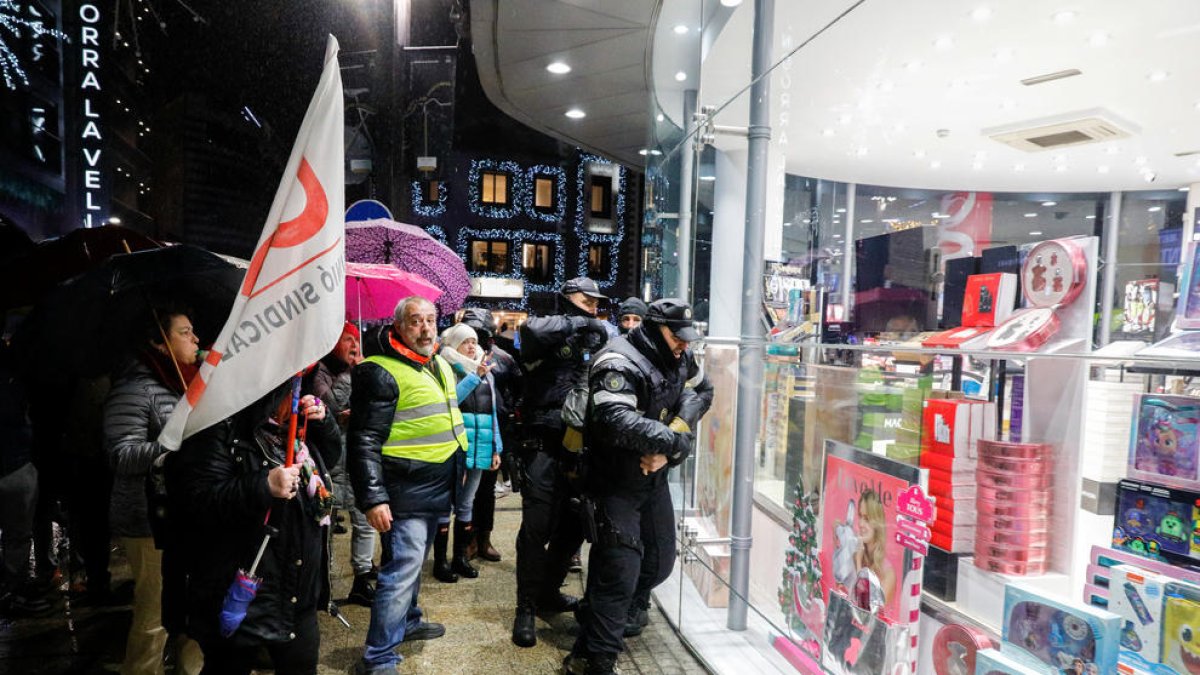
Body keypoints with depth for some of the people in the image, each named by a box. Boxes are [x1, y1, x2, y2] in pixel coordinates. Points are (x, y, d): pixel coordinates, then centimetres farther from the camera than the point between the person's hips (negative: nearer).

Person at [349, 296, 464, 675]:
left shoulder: (440, 366, 11)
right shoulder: (381, 372, -16)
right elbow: (364, 441, -19)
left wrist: (461, 462, 23)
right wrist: (372, 498, -22)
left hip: (437, 487, 9)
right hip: (406, 491, -9)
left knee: (413, 562, 23)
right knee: (402, 569, -7)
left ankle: (407, 622, 41)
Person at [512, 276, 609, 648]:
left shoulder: (595, 342, 14)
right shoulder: (550, 337, -4)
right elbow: (532, 329, -28)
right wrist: (578, 322, -15)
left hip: (580, 450, 7)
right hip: (544, 449, -6)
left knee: (573, 528, 17)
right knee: (536, 530, -3)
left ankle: (548, 592, 36)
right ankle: (526, 608, 11)